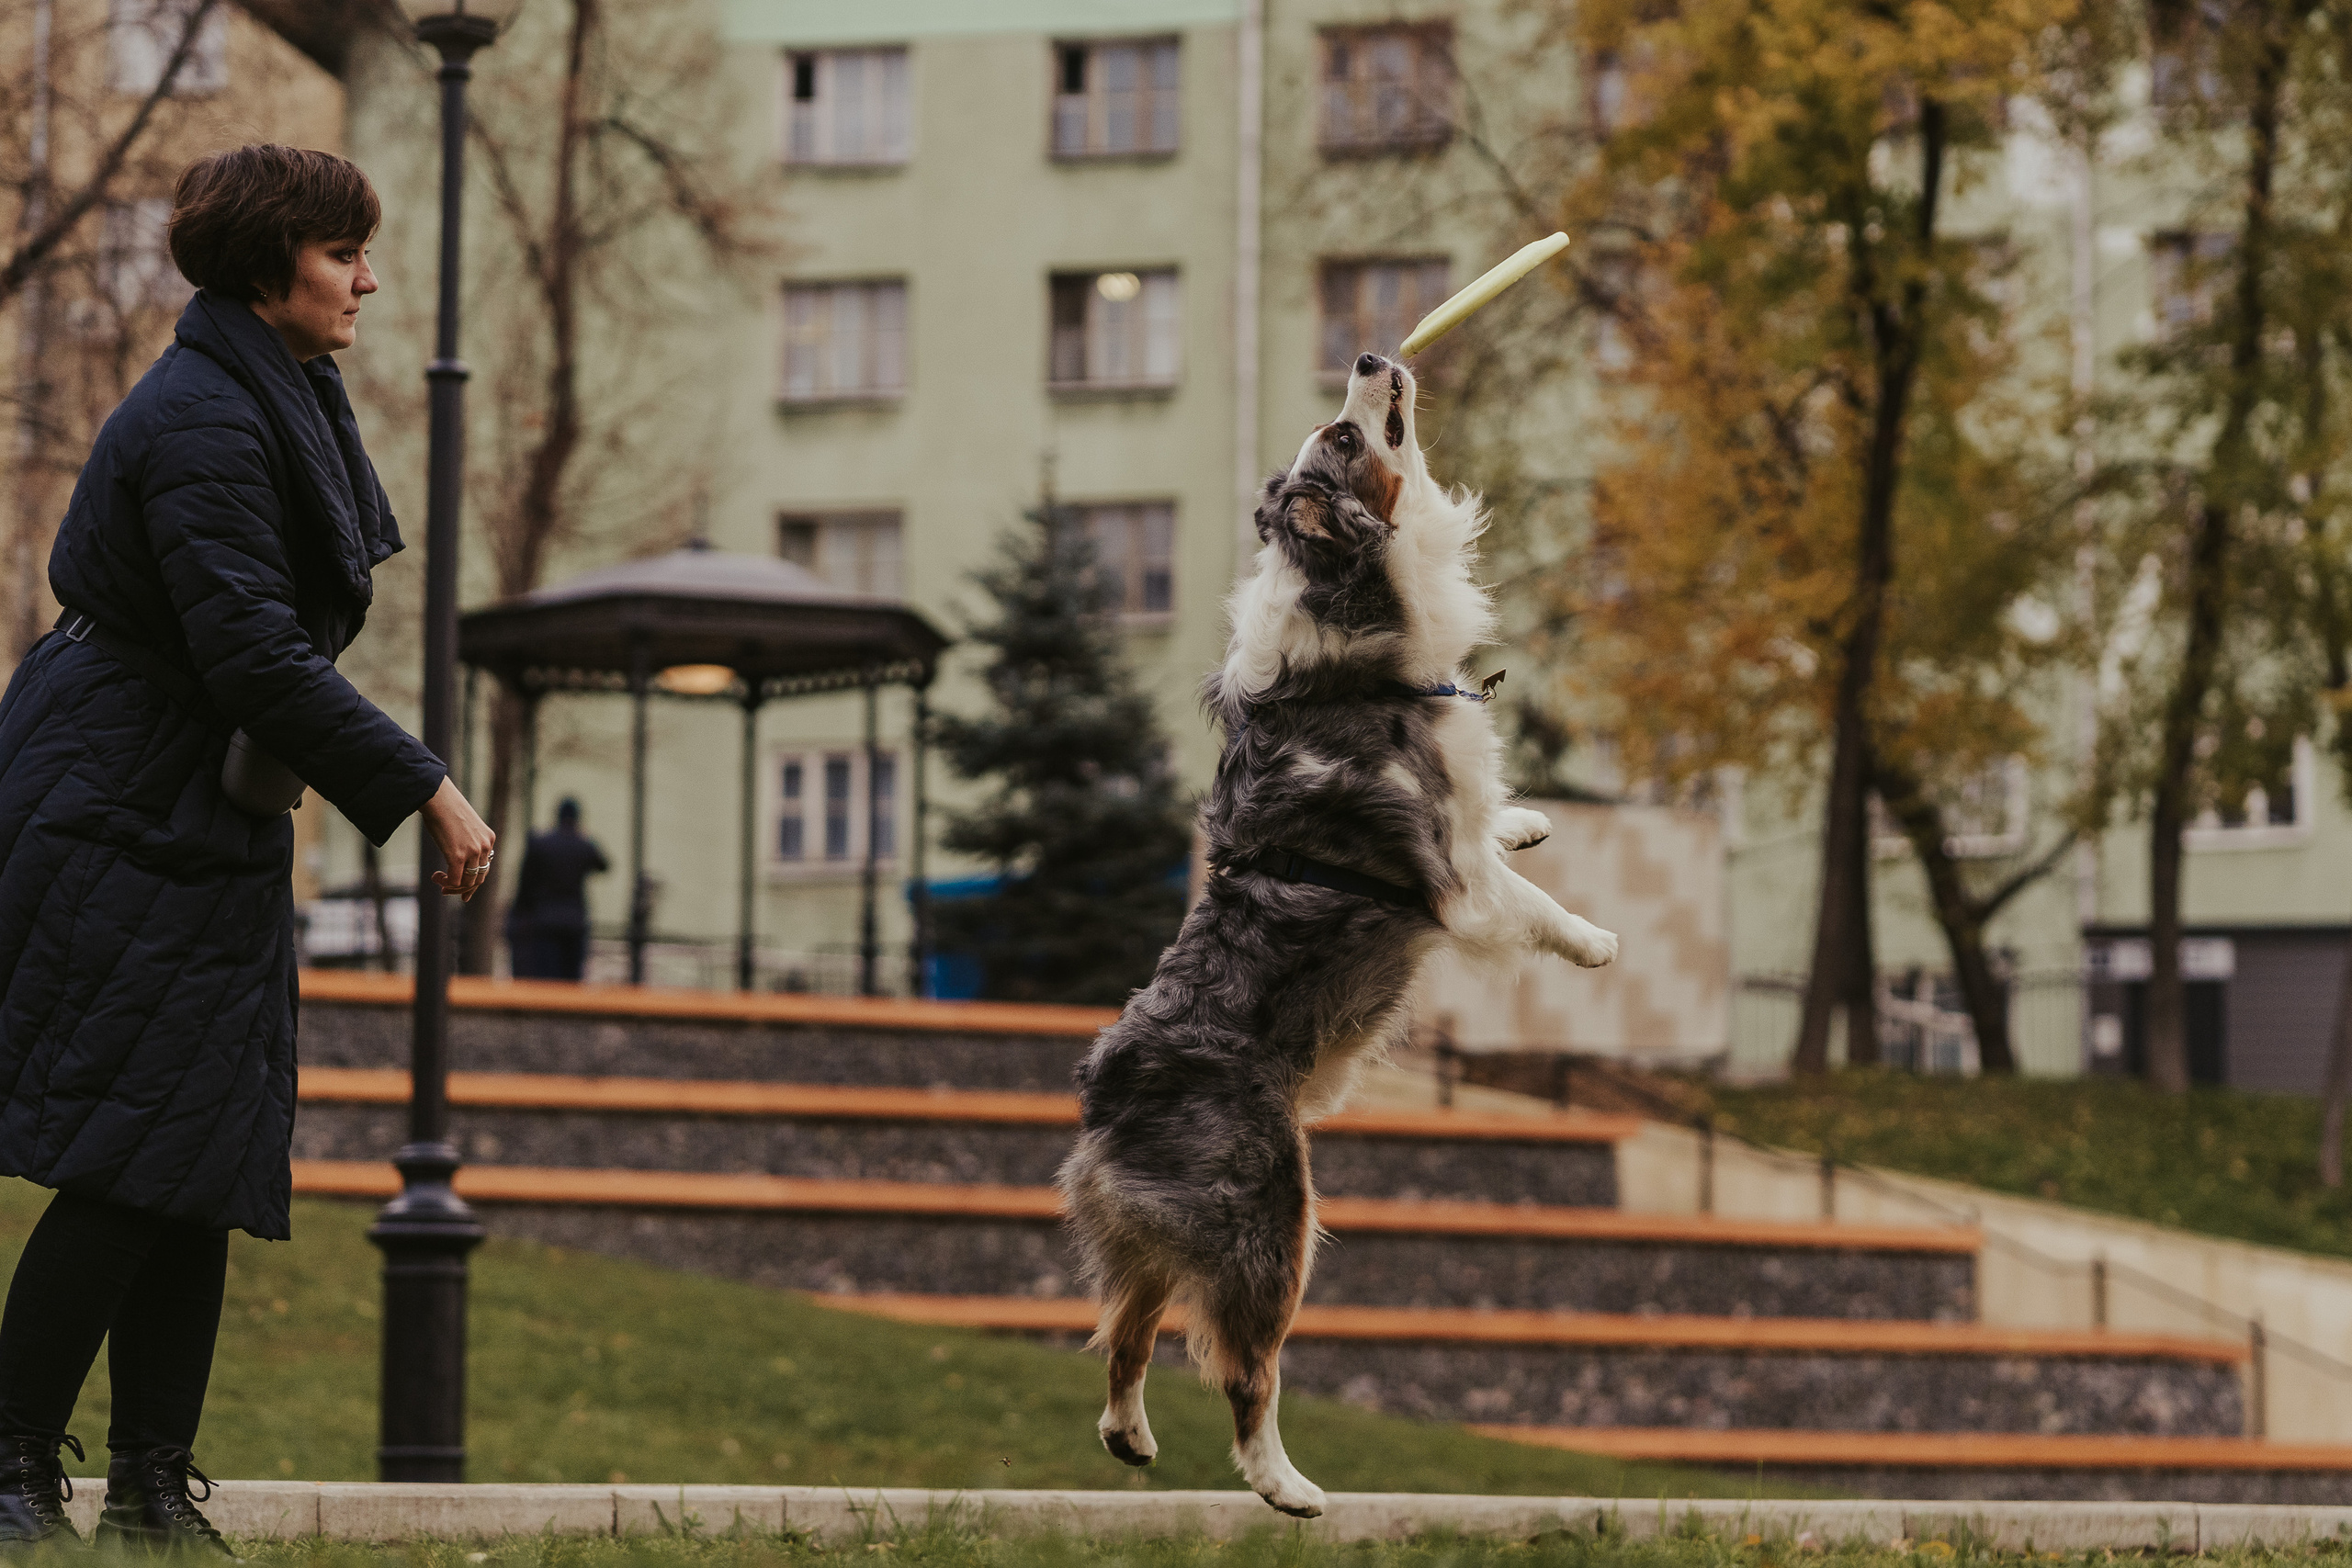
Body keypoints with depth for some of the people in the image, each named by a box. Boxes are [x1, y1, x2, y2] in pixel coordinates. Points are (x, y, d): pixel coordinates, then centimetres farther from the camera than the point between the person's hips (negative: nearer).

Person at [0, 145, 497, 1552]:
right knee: (132, 1164, -11)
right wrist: (428, 790, -21)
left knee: (206, 1166, 6)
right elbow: (252, 655, -23)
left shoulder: (281, 403, 14)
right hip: (121, 818, -10)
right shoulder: (202, 423, -17)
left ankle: (154, 1489, 10)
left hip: (202, 827, 10)